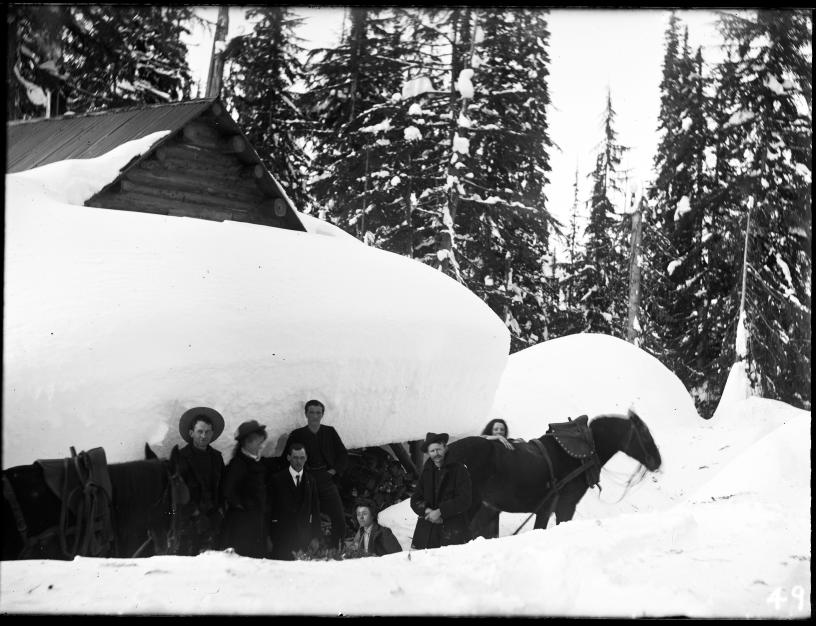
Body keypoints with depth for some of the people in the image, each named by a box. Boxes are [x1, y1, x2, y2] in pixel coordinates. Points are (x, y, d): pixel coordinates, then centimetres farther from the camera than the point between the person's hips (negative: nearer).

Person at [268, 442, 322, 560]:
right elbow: (270, 508, 0)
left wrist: (316, 537, 4)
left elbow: (315, 510, 11)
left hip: (304, 536, 2)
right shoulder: (277, 479, 2)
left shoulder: (311, 481, 12)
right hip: (282, 536, -2)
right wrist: (269, 538, -6)